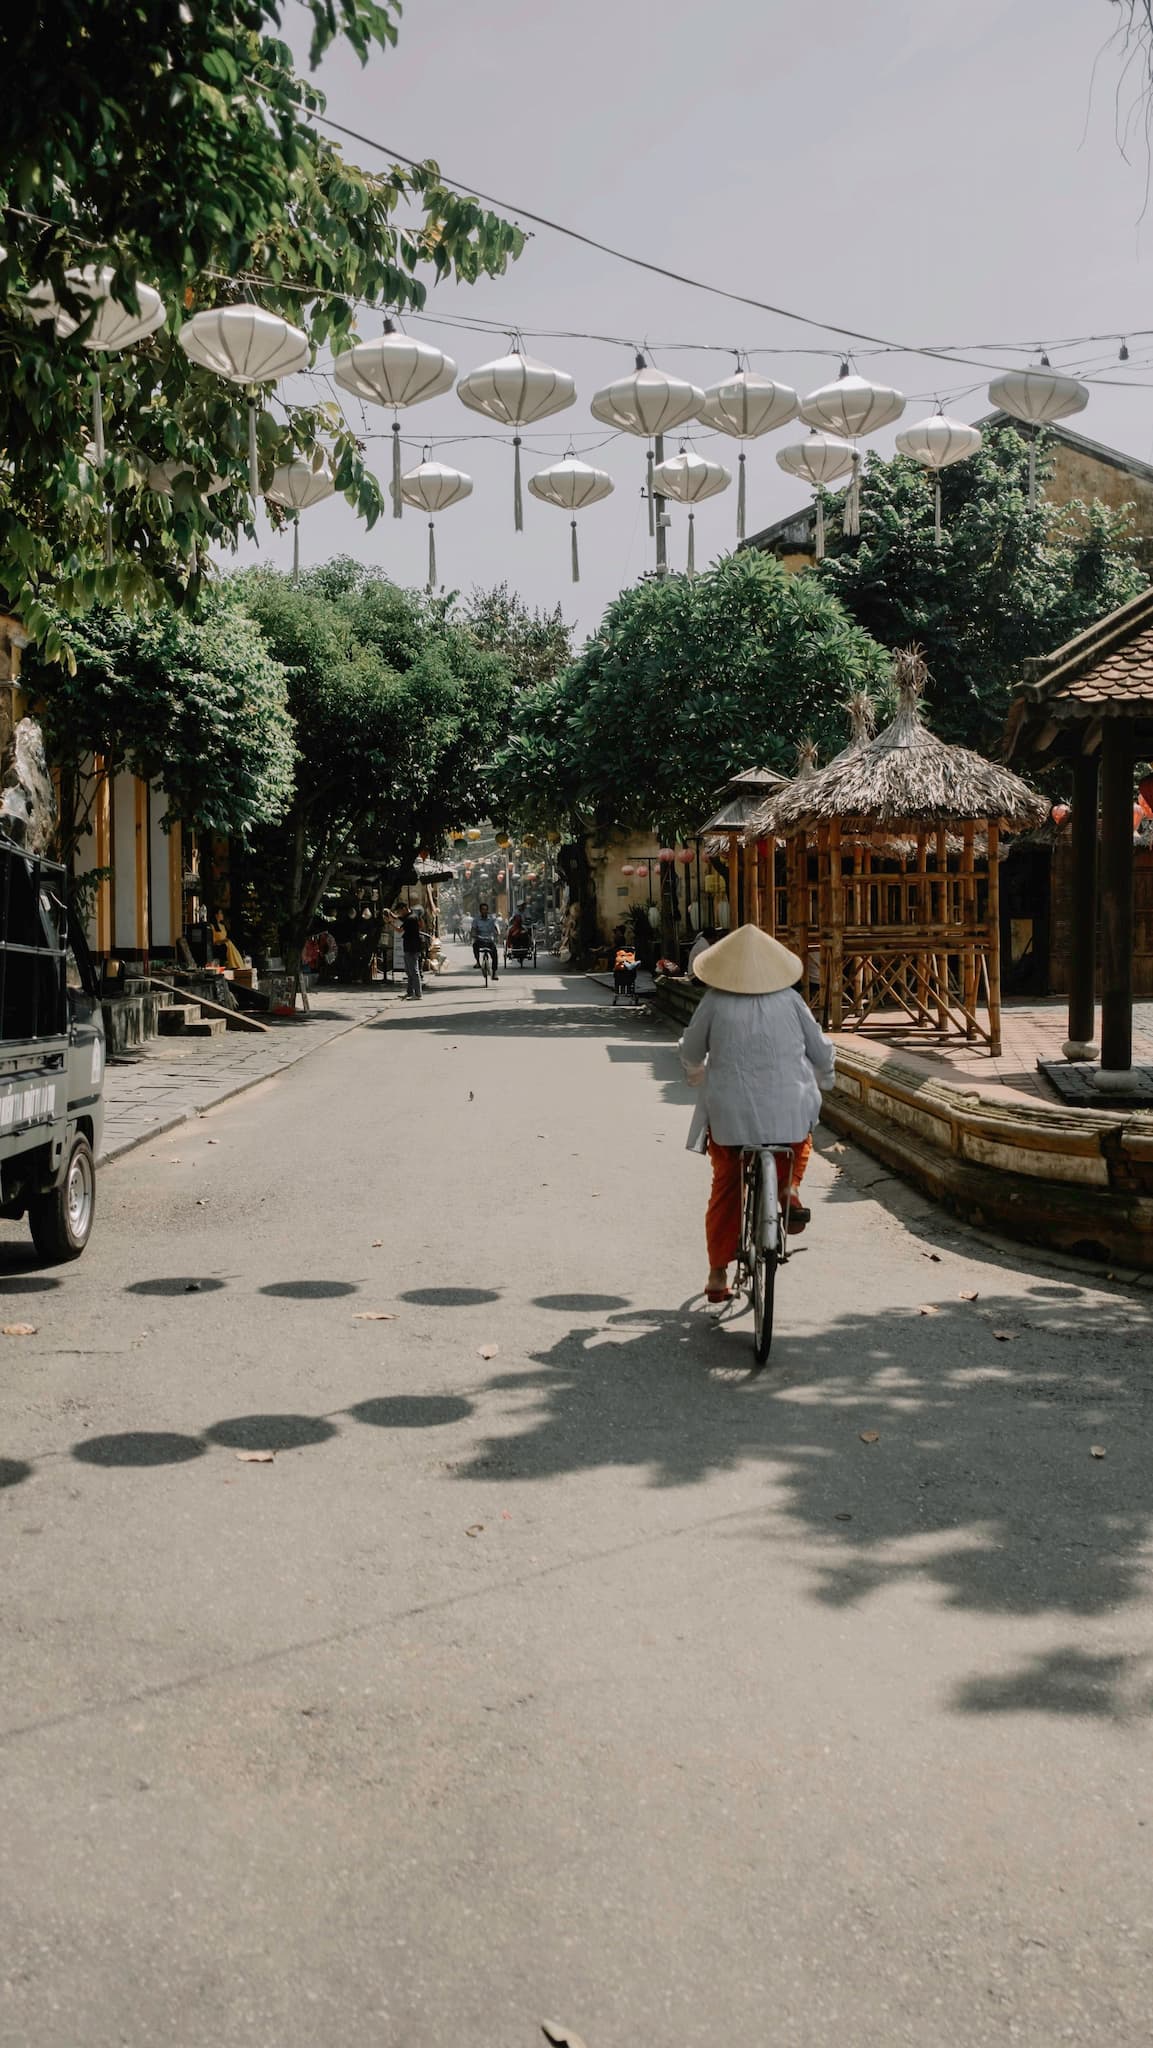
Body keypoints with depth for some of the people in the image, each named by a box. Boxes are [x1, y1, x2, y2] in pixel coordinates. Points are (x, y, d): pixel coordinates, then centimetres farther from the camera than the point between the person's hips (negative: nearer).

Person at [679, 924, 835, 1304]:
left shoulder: (715, 1001, -3)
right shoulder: (790, 999, -1)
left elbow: (691, 1052, 9)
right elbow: (820, 1051, 6)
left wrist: (698, 1075, 32)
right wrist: (821, 1083, 28)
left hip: (728, 1112, 0)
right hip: (789, 1110, 0)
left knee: (725, 1189, 15)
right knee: (800, 1140, 35)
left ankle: (718, 1276, 17)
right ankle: (788, 1188, 9)